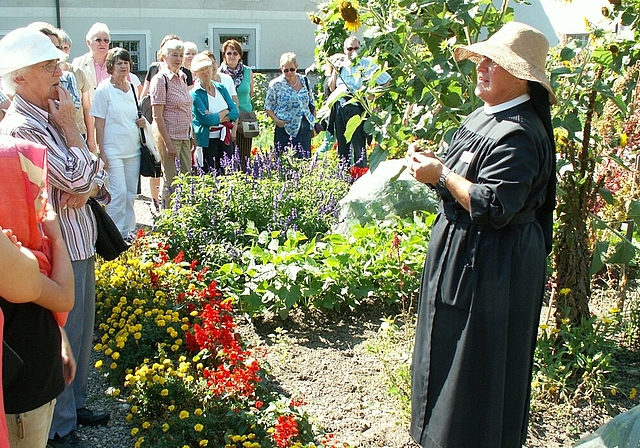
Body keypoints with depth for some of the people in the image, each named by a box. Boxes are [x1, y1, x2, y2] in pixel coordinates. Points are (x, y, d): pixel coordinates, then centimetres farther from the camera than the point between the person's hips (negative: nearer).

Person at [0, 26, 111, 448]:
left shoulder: (51, 117, 9)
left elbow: (96, 173, 10)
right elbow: (76, 177, -22)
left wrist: (87, 190, -12)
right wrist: (69, 124, -12)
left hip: (80, 245, 8)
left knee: (82, 333, 20)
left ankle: (75, 404, 39)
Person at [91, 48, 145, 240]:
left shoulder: (132, 88, 11)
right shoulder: (104, 89, -5)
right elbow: (99, 123, -7)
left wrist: (141, 122, 1)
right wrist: (102, 151, -11)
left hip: (133, 149, 6)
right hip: (113, 150, -6)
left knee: (131, 192, 9)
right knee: (119, 192, -10)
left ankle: (128, 230, 20)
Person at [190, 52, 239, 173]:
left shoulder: (221, 88, 11)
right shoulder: (195, 94, -7)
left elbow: (235, 112, 3)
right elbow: (206, 119, -18)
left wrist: (216, 117, -11)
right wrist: (225, 113, -6)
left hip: (225, 139, 5)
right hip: (207, 141, -5)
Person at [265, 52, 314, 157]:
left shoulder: (304, 81, 9)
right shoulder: (275, 85, -4)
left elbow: (311, 103, 18)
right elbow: (268, 107, 1)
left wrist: (313, 122, 13)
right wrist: (276, 120, -16)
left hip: (305, 128, 4)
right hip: (286, 128, -4)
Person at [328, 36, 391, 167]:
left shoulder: (367, 64, 0)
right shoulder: (340, 65, 14)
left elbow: (387, 81, 1)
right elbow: (332, 88, 14)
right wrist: (335, 71, 3)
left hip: (357, 107, -5)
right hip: (339, 108, 5)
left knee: (358, 145, -7)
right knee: (342, 145, 10)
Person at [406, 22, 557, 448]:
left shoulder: (517, 134, -23)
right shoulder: (486, 115, 8)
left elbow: (494, 207, -29)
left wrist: (441, 176, -21)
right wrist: (435, 162, 1)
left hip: (492, 267, -11)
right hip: (465, 252, 11)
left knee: (477, 361, 5)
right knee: (451, 348, 22)